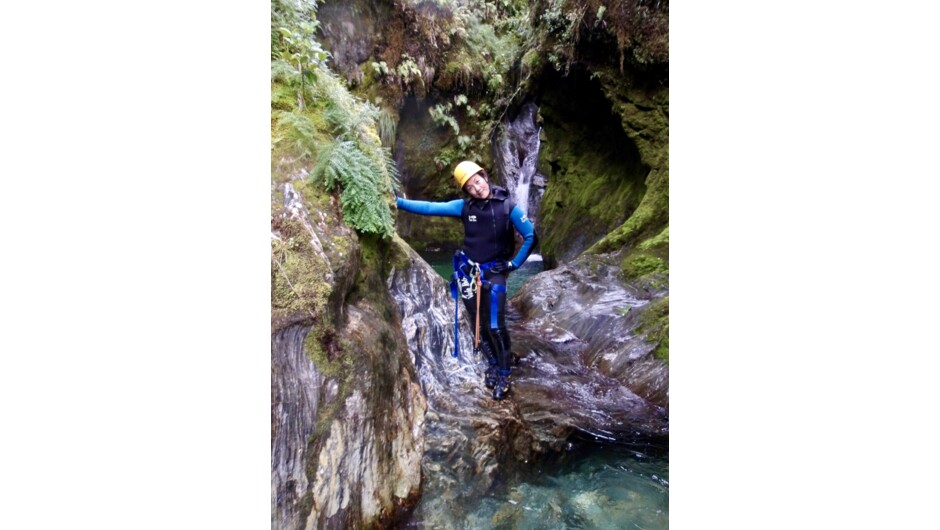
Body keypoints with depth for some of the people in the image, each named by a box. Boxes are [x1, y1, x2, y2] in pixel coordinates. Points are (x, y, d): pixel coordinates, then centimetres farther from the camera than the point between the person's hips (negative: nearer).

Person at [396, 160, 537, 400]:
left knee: (495, 326, -10)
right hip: (468, 271, 3)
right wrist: (397, 201, -13)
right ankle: (493, 365, 29)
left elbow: (530, 237, -7)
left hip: (495, 272, -3)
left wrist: (514, 264, -8)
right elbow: (430, 208, -7)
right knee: (478, 325, 9)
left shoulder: (507, 205, -11)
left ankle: (504, 373, 8)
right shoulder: (464, 206, -4)